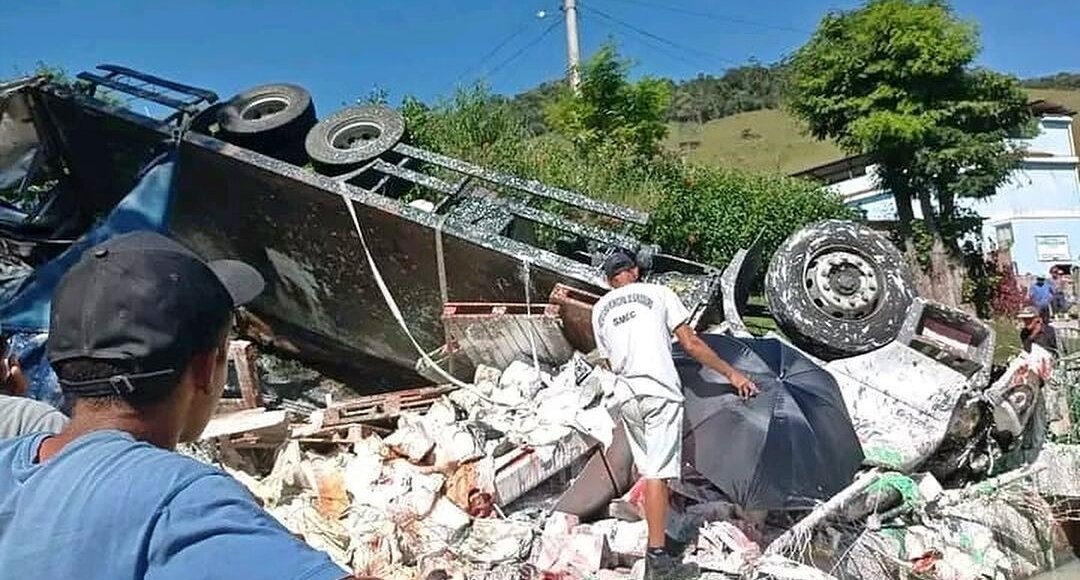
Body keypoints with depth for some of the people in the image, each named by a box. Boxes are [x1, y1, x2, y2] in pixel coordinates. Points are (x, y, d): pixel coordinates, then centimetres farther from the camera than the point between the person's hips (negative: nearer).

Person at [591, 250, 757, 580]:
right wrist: (731, 374, 6)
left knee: (646, 469, 15)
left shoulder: (599, 310, 17)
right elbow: (691, 344, 1)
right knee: (657, 472, -7)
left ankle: (656, 534, 21)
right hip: (660, 392, -4)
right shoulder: (658, 293, 6)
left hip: (626, 396, 5)